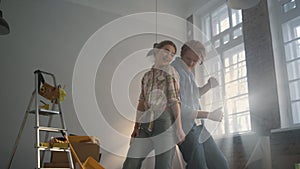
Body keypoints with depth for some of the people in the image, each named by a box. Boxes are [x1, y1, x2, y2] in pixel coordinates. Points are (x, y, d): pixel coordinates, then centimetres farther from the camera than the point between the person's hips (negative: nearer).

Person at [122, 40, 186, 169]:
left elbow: (174, 101, -2)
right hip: (147, 124, 6)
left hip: (165, 121, -6)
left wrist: (179, 128, -10)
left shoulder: (169, 71, 7)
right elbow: (142, 103, 19)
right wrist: (136, 127, 10)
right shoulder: (147, 76, 23)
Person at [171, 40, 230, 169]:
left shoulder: (188, 73, 13)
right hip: (186, 128, -9)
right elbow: (178, 107, -21)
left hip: (198, 127, 9)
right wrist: (208, 114, -14)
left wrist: (209, 86, 9)